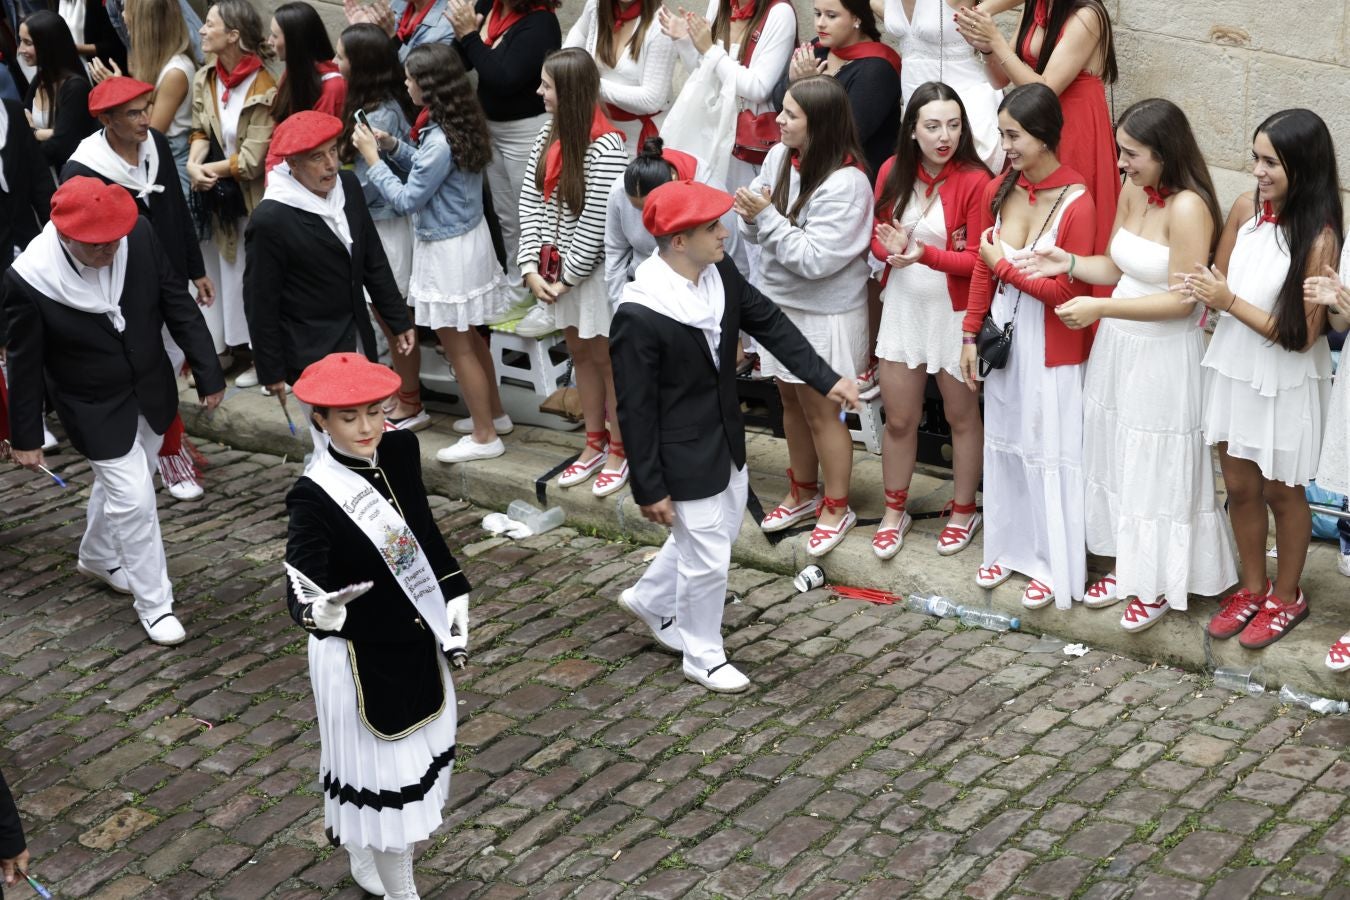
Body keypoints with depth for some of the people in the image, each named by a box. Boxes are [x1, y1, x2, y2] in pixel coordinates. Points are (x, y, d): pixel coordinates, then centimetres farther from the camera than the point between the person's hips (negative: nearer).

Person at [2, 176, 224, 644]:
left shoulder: (139, 235, -21)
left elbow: (177, 303, -8)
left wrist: (207, 372, -4)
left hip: (151, 390, 4)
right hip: (96, 409, -4)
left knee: (118, 485, 23)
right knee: (134, 500, -3)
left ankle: (97, 557, 51)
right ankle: (153, 602, 17)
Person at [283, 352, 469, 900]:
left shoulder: (401, 451, -7)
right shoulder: (314, 496, -26)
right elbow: (303, 587, -34)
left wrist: (455, 597, 9)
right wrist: (319, 613, -55)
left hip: (418, 639, 7)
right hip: (359, 656, -7)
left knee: (414, 750, 24)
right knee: (380, 766, 8)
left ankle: (366, 853, 49)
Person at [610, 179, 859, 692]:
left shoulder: (719, 274, -9)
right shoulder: (638, 316, -29)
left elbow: (769, 323, 5)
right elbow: (635, 410, -22)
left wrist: (826, 379, -1)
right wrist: (649, 490, -16)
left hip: (726, 440, 8)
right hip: (685, 457, -8)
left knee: (717, 532, 26)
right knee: (707, 559, 6)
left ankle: (650, 601, 50)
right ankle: (702, 658, 31)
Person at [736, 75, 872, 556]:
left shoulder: (845, 184, -25)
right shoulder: (778, 157, -4)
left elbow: (814, 259, -27)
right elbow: (756, 230, 4)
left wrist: (767, 216, -26)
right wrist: (750, 215, -19)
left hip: (824, 315, -7)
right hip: (780, 303, 7)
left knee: (820, 409, 6)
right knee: (791, 400, 20)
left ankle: (836, 507, 24)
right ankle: (802, 493, 38)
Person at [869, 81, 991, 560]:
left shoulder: (975, 181, -17)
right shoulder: (892, 172, -3)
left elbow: (978, 259, -15)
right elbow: (877, 235, 6)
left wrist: (924, 254, -30)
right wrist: (890, 249, -17)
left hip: (954, 313, -4)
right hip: (902, 308, 4)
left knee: (962, 416, 13)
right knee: (898, 419, 13)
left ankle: (963, 512, 31)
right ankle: (895, 511, 31)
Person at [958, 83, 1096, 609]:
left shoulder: (1076, 203, -20)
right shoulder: (998, 191, -1)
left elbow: (1068, 291, -19)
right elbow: (983, 268, 8)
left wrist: (1004, 265, -14)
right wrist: (971, 335, 8)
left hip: (1051, 346, -6)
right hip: (1003, 335, 6)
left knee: (1049, 453, 6)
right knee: (1004, 444, 17)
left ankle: (1053, 566, 20)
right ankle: (1008, 547, 33)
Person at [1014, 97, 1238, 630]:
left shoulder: (1188, 208, -22)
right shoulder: (1133, 192, 2)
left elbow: (1182, 300, -23)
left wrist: (1100, 308, -23)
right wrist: (1069, 263, -8)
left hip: (1164, 359, -8)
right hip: (1118, 347, 8)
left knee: (1157, 469, 6)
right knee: (1118, 459, 18)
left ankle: (1159, 583, 22)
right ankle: (1127, 565, 34)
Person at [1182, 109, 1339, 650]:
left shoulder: (1319, 238, -22)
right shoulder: (1245, 208, -6)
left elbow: (1301, 335, -20)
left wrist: (1230, 302, -21)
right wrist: (1202, 288, -14)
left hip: (1284, 382, -5)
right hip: (1233, 368, 5)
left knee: (1280, 491, 14)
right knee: (1240, 487, 17)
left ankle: (1287, 596, 35)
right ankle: (1252, 588, 37)